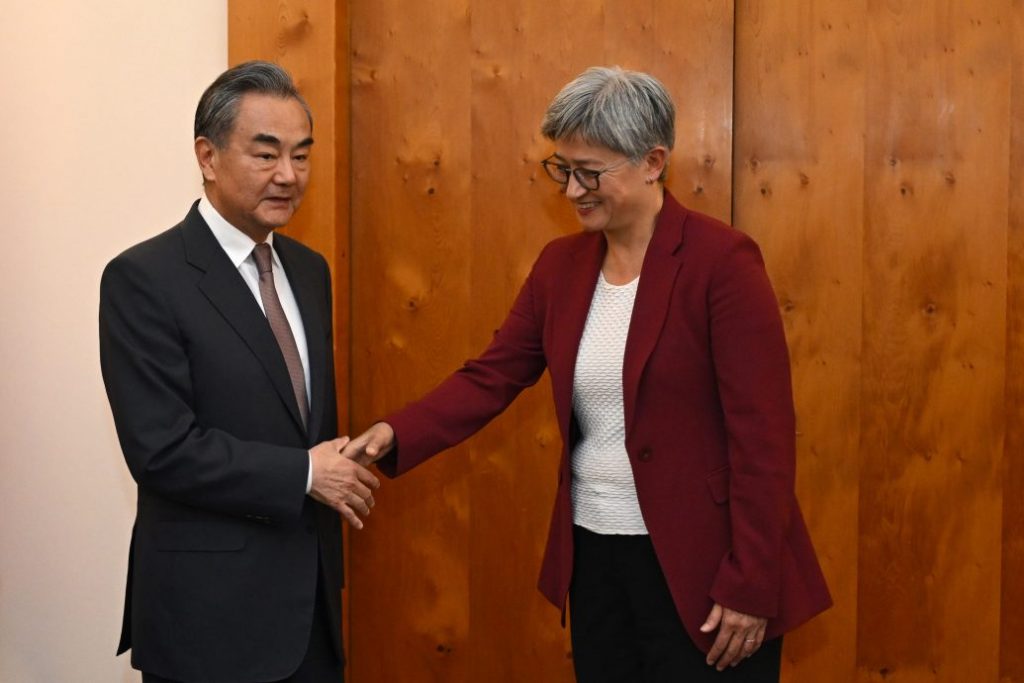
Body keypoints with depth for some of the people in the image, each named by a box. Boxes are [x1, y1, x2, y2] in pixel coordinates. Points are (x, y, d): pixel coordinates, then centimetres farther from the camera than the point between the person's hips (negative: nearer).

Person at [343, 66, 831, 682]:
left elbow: (763, 435, -15)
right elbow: (492, 377, 4)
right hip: (593, 558, 6)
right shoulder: (562, 263, 5)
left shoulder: (722, 261, -14)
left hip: (698, 568, -6)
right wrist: (395, 436, -14)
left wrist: (749, 588, -16)